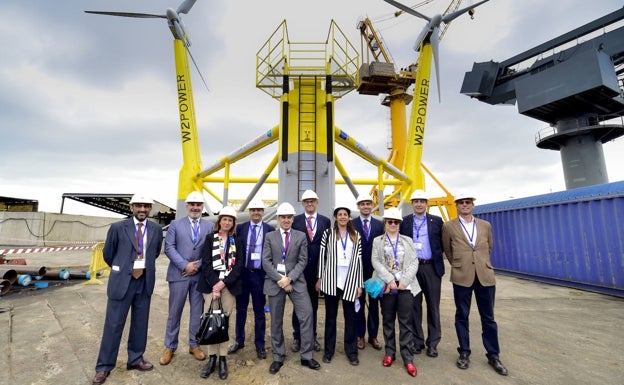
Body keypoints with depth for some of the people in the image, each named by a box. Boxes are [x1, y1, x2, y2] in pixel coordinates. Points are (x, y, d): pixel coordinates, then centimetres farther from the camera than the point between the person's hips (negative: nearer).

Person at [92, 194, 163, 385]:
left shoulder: (156, 230, 0)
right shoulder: (117, 228, -6)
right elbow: (107, 254, 6)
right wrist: (122, 269, 13)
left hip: (145, 281, 3)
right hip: (122, 281, -2)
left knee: (140, 323, 14)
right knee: (113, 324, 7)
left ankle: (135, 359, 32)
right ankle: (104, 366, 26)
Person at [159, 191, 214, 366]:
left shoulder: (210, 226, 5)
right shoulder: (175, 224, 4)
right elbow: (169, 248, -4)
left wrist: (198, 266, -11)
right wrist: (185, 265, -13)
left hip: (200, 275, 1)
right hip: (179, 274, -1)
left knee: (197, 311, 10)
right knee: (174, 312, 9)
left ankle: (194, 345, 26)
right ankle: (170, 346, 26)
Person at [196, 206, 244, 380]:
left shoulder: (237, 241, 7)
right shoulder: (210, 238, 6)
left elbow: (239, 265, 0)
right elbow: (205, 263, -2)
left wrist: (223, 282, -11)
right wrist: (214, 285, -11)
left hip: (229, 285, 0)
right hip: (211, 284, 0)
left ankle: (223, 359, 13)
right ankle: (212, 358, 14)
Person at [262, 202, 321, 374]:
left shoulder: (301, 236, 5)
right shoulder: (270, 236, 6)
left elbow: (303, 261, -1)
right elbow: (266, 261, -2)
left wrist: (289, 278, -14)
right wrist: (279, 279, -13)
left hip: (296, 281, 0)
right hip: (275, 281, 1)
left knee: (307, 314, -6)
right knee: (276, 321, 10)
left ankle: (307, 356, 11)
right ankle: (278, 358, 27)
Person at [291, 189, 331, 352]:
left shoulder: (325, 221, 2)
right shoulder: (295, 220, -1)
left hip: (317, 268, 1)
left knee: (313, 304, 15)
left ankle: (312, 337, 30)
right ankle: (297, 337, 26)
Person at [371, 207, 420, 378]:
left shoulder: (408, 241, 10)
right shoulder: (377, 241, 6)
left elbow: (414, 262, 2)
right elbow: (376, 262, -4)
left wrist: (404, 281, -10)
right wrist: (390, 280, -14)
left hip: (406, 285, 0)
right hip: (386, 286, 0)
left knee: (406, 321, 2)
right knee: (388, 320, 10)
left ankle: (408, 358, 12)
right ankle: (390, 352, 24)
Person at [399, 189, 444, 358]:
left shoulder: (437, 221, 4)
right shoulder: (405, 221, 3)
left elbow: (442, 243, 5)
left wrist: (438, 259, -4)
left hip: (432, 267, 0)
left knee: (433, 306, 9)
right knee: (414, 305, 9)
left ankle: (432, 343, 23)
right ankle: (417, 341, 23)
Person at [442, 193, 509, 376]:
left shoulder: (485, 225, 7)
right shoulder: (448, 227, -1)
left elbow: (489, 247, 20)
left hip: (485, 275, 2)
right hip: (461, 276, -2)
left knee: (488, 318, 11)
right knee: (462, 316, 8)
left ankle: (493, 356, 26)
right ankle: (464, 353, 22)